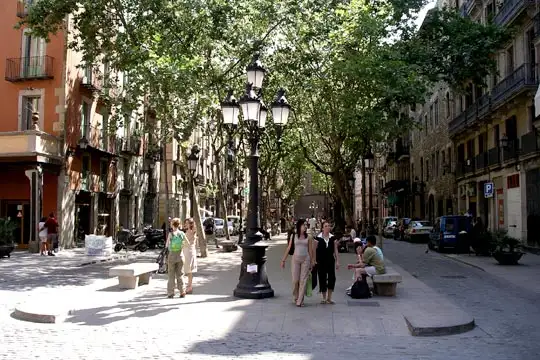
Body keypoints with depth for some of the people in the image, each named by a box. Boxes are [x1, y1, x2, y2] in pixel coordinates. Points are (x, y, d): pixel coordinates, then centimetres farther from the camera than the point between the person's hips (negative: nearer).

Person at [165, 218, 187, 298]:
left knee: (171, 275, 7)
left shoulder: (170, 234, -12)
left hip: (172, 255, -3)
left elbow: (166, 245, -6)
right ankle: (182, 292, 10)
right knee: (180, 275, 12)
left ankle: (171, 293, 8)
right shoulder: (182, 233, -3)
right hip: (180, 255, 3)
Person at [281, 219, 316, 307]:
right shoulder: (293, 236, 4)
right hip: (295, 259, 0)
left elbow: (310, 250, 8)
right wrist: (283, 260, 6)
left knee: (303, 280, -2)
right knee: (295, 280, 1)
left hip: (305, 259, 0)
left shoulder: (309, 237, 5)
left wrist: (312, 262, 8)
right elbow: (288, 249, 8)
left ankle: (300, 301, 4)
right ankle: (296, 297, 25)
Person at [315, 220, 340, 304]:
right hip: (321, 261, -2)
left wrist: (337, 261, 4)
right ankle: (324, 297, 17)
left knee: (332, 278, -2)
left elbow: (335, 250, 7)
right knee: (322, 278, 2)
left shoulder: (333, 238, 5)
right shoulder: (318, 238, -3)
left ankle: (329, 298, 11)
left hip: (330, 260, 2)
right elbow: (315, 250, 0)